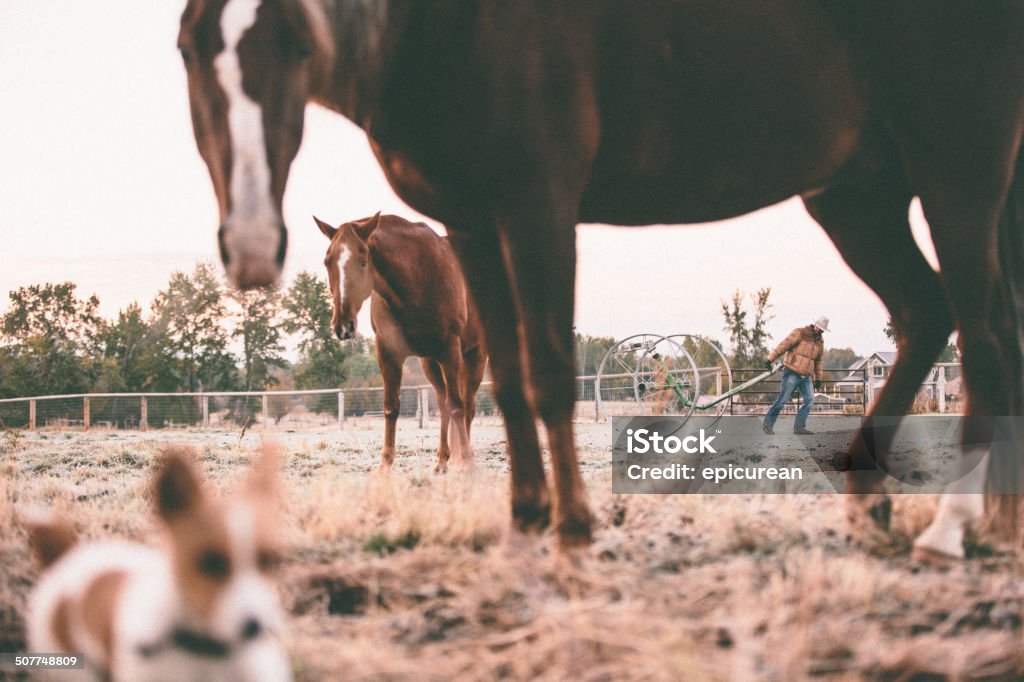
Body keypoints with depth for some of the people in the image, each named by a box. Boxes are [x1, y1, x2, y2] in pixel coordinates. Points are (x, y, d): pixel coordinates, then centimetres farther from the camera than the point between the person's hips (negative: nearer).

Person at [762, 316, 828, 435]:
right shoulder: (799, 333, -10)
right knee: (782, 400, -7)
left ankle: (799, 427, 1)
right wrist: (770, 359, -22)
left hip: (805, 376, 6)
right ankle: (768, 425, 4)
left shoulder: (820, 341, 11)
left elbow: (818, 361, 21)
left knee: (809, 399, -6)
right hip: (792, 373, -6)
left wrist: (818, 378, 22)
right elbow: (784, 345, -16)